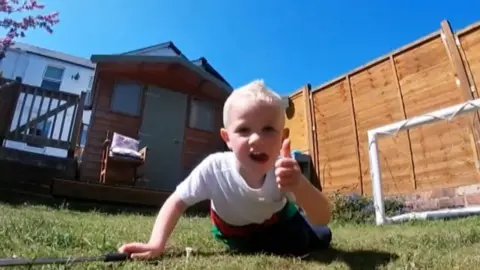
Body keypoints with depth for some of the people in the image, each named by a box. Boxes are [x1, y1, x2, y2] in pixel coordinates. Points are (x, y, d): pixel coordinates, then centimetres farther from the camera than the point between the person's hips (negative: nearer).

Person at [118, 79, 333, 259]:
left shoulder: (284, 170, -37)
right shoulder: (214, 168, -38)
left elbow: (323, 219, -42)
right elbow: (177, 202, -26)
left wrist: (299, 185, -63)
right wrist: (156, 244, -40)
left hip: (278, 222, 1)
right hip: (232, 231, 0)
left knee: (320, 238, 0)